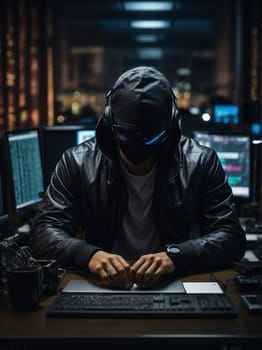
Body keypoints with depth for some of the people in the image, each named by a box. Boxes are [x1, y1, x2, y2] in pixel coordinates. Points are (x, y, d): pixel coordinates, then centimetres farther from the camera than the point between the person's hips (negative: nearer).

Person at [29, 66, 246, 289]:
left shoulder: (201, 163, -5)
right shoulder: (78, 163, -4)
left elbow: (232, 237, -9)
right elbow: (43, 233, -8)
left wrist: (174, 256, -28)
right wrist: (89, 255, -29)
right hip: (102, 288, 1)